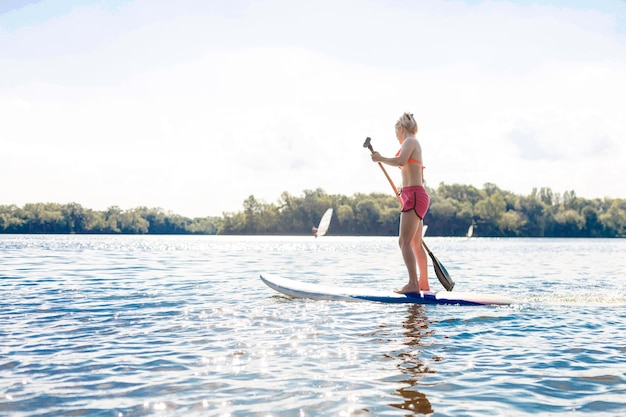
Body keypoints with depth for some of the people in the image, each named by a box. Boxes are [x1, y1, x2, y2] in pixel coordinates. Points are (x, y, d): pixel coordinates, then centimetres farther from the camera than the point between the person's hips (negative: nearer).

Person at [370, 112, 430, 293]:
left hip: (414, 196, -10)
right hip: (418, 195, 10)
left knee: (404, 242, -15)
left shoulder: (410, 141, -5)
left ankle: (413, 284, -19)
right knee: (416, 244, 14)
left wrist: (380, 158, -12)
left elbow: (400, 161, -27)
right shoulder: (415, 144, 22)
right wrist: (405, 190, 31)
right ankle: (423, 283, 20)